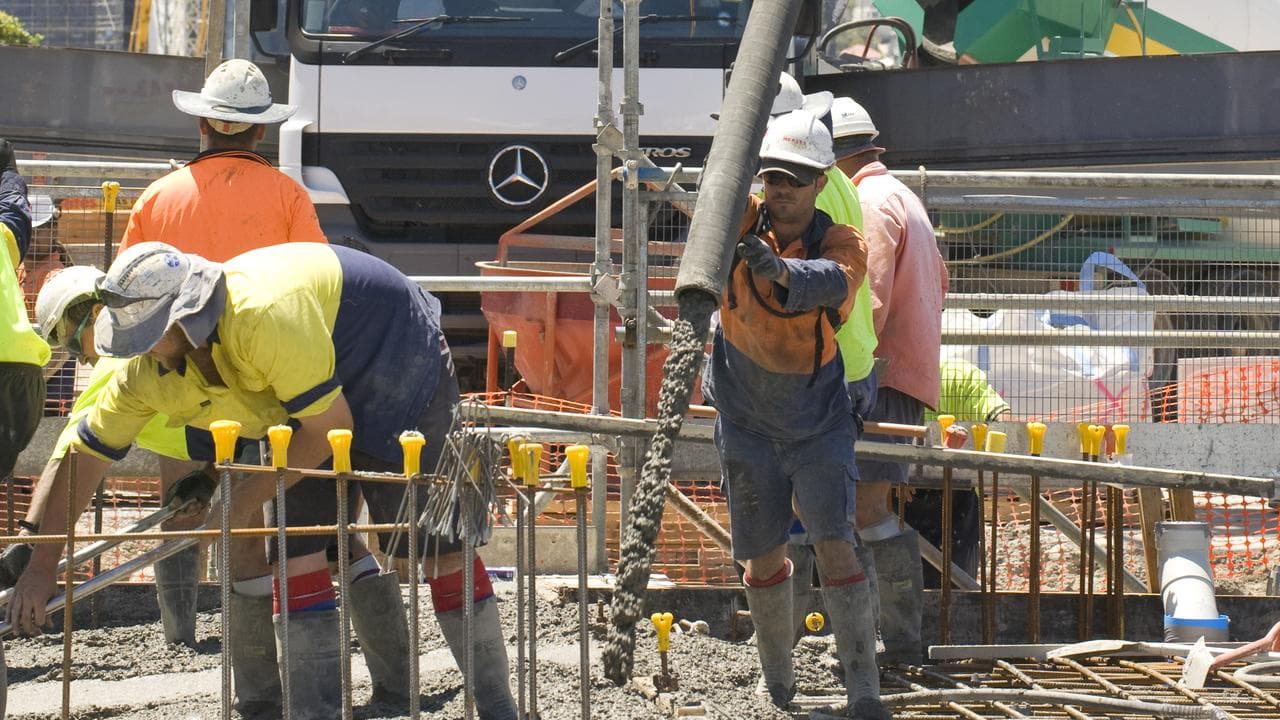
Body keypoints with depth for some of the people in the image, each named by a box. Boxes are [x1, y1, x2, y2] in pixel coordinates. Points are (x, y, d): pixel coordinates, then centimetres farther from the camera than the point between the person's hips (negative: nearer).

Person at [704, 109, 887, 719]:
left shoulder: (843, 245, -12)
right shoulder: (744, 221, -5)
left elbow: (829, 281, -33)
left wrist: (781, 270, -55)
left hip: (818, 422, -2)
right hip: (747, 423, 2)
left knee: (835, 546, -12)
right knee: (764, 557, 7)